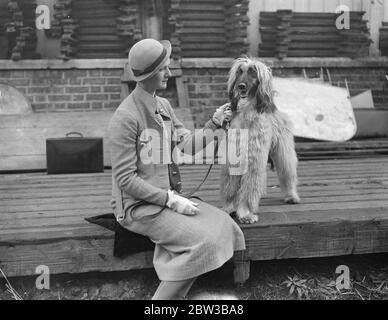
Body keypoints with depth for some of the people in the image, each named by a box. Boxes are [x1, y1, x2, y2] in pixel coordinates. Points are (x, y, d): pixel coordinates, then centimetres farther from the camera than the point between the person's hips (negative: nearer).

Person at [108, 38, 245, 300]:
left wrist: (215, 123, -10)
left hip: (167, 196, 8)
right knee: (201, 242, -23)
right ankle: (167, 295, -6)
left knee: (222, 225, -7)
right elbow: (126, 180, -18)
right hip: (139, 206, -8)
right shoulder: (126, 118, -18)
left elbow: (188, 145, 4)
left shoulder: (163, 105, 9)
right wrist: (172, 200, -19)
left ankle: (174, 290, -1)